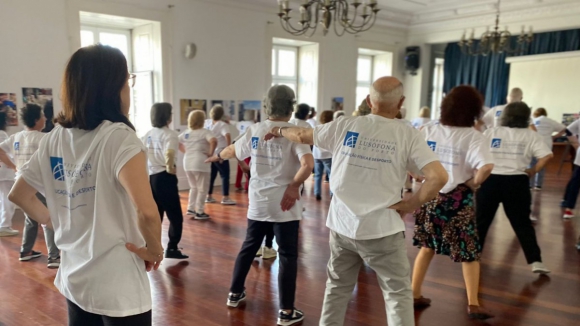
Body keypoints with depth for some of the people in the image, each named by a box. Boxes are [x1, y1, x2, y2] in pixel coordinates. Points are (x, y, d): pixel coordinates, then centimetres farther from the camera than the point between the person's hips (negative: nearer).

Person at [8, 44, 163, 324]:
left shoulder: (53, 139, 1)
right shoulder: (118, 136, -20)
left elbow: (19, 195, 13)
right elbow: (146, 212, -30)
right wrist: (154, 250, -14)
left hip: (73, 278, 7)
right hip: (117, 285, -6)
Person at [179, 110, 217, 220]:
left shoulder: (186, 133, 11)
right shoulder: (205, 132, -9)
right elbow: (214, 141, -27)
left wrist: (185, 150, 16)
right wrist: (210, 153, -15)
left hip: (188, 163, 7)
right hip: (200, 163, -7)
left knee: (193, 187, 23)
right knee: (202, 188, 5)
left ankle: (191, 208, 23)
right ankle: (199, 212, 8)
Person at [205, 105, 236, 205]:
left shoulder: (206, 122, 6)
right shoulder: (223, 125, -12)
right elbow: (227, 136, -28)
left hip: (209, 154, 6)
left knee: (211, 175, 15)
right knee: (225, 175, 1)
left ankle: (209, 196, 20)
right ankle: (225, 198, 1)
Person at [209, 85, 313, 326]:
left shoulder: (254, 130, 3)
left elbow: (233, 151, 21)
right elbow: (308, 164, -26)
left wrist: (218, 156, 41)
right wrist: (294, 186, -13)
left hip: (258, 202, 5)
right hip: (285, 204, -4)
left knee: (248, 247, 21)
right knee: (287, 255, 5)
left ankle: (235, 294, 35)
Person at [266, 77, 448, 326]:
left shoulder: (345, 126, -1)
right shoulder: (408, 135, -7)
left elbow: (301, 136, 13)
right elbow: (438, 177, -16)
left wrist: (279, 131, 33)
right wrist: (409, 205, -5)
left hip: (342, 225, 4)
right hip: (382, 229, -3)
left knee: (337, 287, 22)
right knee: (398, 293, 9)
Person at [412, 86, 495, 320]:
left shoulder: (428, 131, -2)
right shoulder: (473, 136, -12)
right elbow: (486, 167, -27)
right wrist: (474, 183, -9)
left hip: (429, 196, 4)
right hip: (457, 200, -3)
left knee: (426, 246, 19)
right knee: (469, 252, 14)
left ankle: (414, 295, 24)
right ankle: (473, 304, 17)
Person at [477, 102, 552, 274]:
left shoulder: (491, 132, 6)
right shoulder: (531, 135, 4)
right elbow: (546, 156, -8)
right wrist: (533, 171, 4)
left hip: (490, 180, 1)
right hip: (516, 182, 0)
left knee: (481, 220, 12)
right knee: (522, 223, 9)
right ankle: (535, 262, 7)